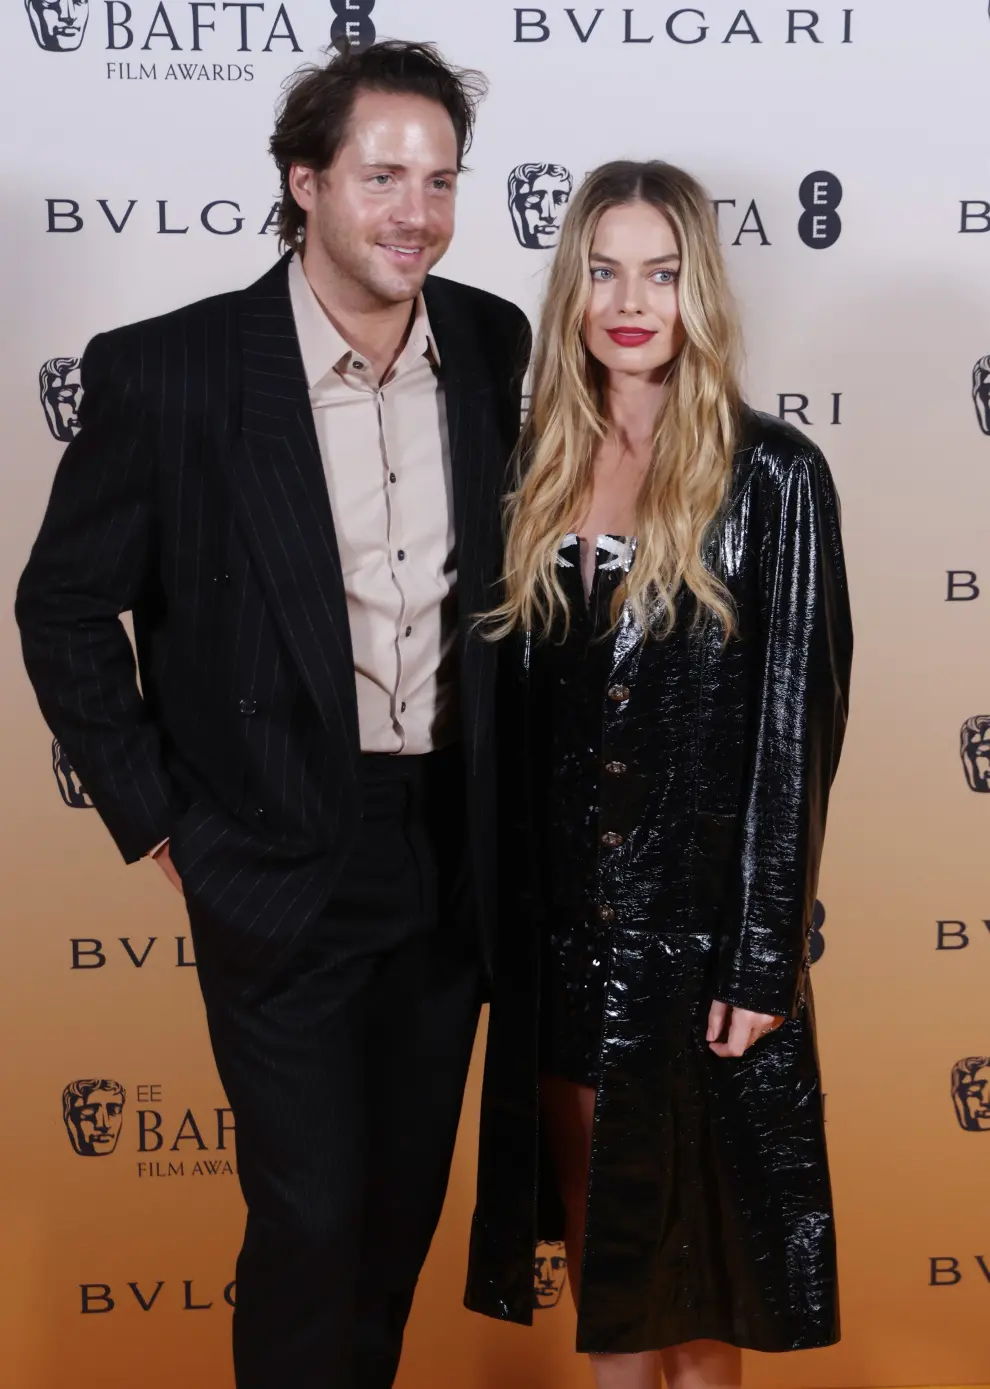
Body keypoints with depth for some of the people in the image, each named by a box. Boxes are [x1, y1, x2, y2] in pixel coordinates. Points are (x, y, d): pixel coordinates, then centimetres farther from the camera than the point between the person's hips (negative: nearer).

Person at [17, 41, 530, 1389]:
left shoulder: (496, 347, -2)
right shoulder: (167, 370, -14)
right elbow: (64, 607, -4)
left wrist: (507, 798, 9)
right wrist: (156, 819, -5)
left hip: (452, 855, 4)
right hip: (280, 869, -4)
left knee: (406, 1201, 19)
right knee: (312, 1215, 4)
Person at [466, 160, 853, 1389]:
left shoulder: (771, 477, -8)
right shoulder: (537, 467, 6)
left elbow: (797, 723, -9)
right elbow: (510, 699, 8)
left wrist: (764, 955, -12)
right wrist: (499, 915, 6)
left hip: (698, 912, -4)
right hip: (558, 910, 4)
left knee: (692, 1222, 11)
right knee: (590, 1208, 16)